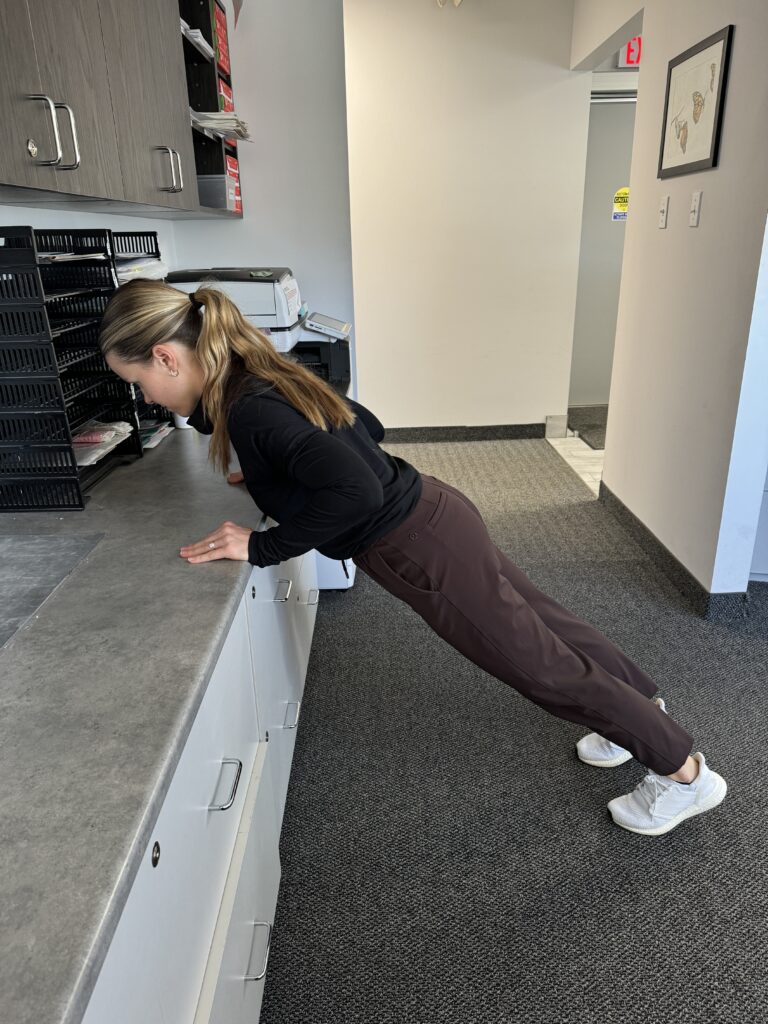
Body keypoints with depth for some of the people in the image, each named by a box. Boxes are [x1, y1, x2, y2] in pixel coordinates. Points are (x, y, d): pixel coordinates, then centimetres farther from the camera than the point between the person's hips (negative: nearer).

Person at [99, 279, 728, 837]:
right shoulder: (264, 375, 6)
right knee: (543, 624, 24)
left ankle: (686, 771, 29)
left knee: (543, 662, 8)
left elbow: (355, 491, -37)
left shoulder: (251, 409, -24)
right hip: (432, 514, 9)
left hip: (423, 548, -9)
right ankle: (640, 709, 47)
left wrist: (261, 548, -24)